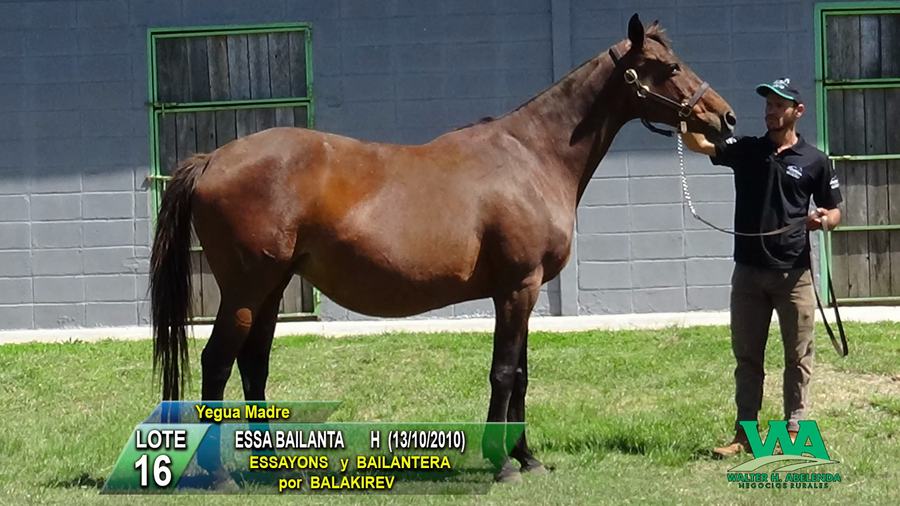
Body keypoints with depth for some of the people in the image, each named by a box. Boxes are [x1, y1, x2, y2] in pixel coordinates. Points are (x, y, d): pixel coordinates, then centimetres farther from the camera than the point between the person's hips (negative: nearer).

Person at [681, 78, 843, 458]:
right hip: (749, 270, 2)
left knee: (798, 357, 2)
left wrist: (824, 219, -15)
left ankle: (793, 431, 8)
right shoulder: (745, 151, 6)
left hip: (794, 272, -2)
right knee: (746, 356, 7)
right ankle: (744, 433, 12)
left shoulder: (815, 161, 1)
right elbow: (697, 144, -6)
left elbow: (834, 212, 8)